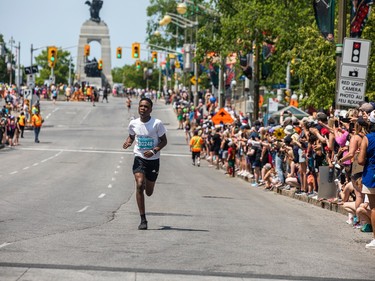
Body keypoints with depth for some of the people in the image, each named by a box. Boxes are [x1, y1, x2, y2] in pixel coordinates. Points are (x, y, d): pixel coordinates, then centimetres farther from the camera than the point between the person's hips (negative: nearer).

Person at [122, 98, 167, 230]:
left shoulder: (157, 123, -12)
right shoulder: (133, 124, -3)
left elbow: (164, 141, -4)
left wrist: (153, 151, -20)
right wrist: (128, 142, -7)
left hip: (153, 160, 0)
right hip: (139, 158, 1)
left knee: (149, 192, 10)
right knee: (139, 185, -20)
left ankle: (147, 184, 52)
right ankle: (143, 220, -15)